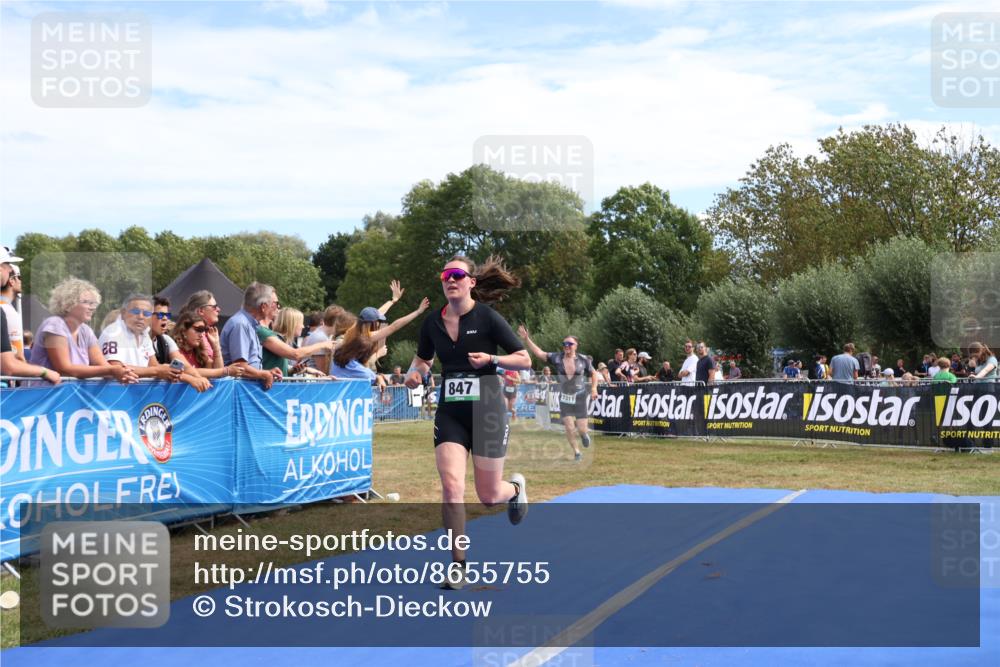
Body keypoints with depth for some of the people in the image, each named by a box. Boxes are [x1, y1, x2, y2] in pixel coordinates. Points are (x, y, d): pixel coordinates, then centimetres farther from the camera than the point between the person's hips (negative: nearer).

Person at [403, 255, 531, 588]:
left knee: (489, 496, 3)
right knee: (451, 485, -15)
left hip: (486, 411, -3)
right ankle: (458, 565, -2)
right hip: (449, 413, 3)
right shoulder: (432, 322, 4)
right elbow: (422, 359, 22)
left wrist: (491, 358, -20)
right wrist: (413, 373, 0)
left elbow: (525, 360, -4)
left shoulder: (488, 317, -8)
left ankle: (515, 487, 42)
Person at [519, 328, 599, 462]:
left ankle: (583, 433, 35)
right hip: (564, 398, 1)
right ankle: (576, 452, 18)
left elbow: (593, 374, 7)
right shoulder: (557, 358, -8)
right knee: (569, 428, -5)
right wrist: (526, 339, -23)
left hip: (580, 397, -1)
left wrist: (594, 388, -5)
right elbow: (539, 353, -13)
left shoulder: (583, 360, -8)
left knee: (581, 429, -4)